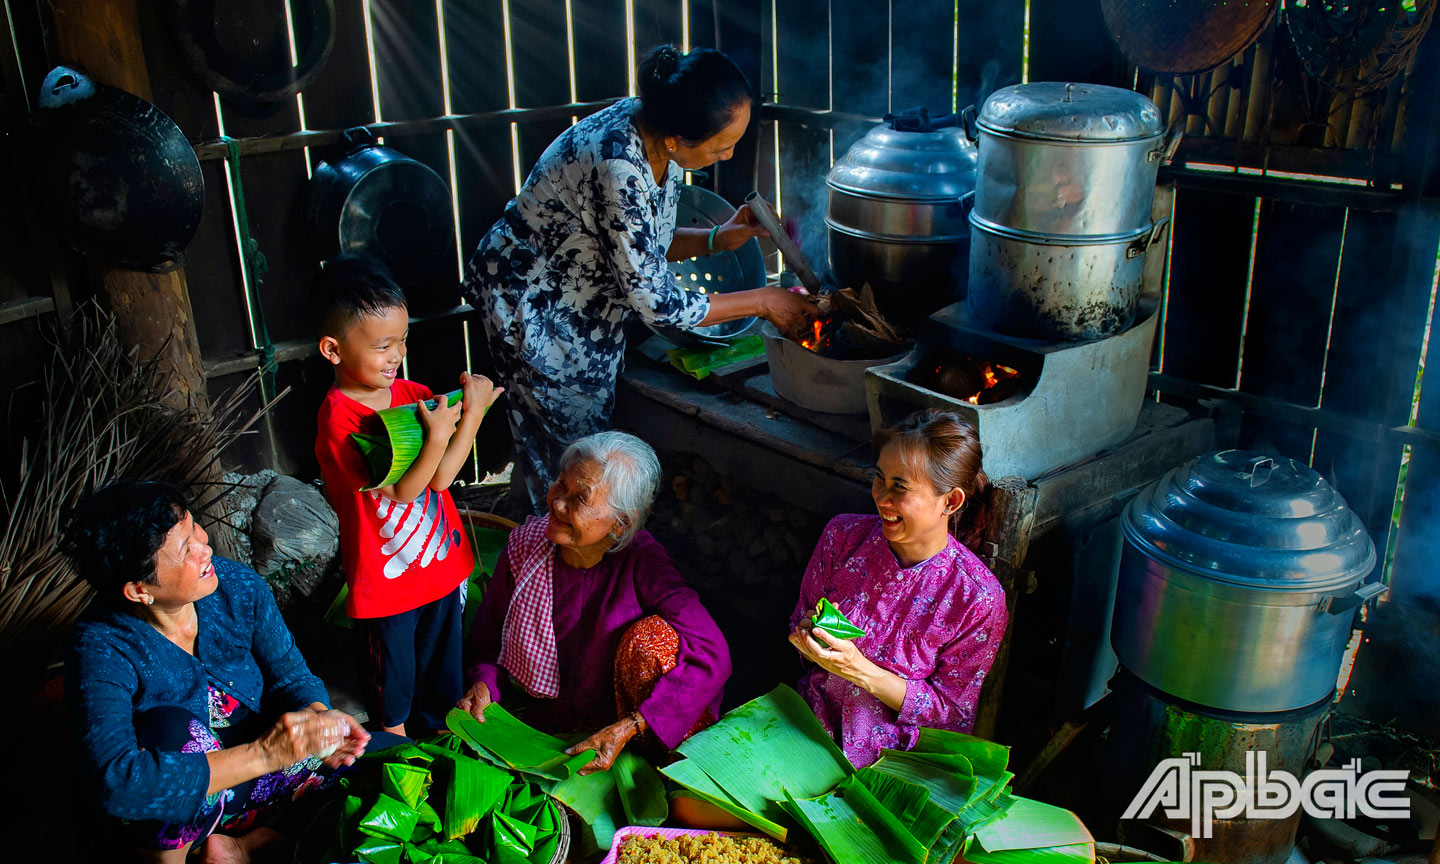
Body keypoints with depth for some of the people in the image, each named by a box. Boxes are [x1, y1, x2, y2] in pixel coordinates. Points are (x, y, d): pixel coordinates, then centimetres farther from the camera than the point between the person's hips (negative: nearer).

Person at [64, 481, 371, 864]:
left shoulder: (237, 585, -13)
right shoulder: (101, 648, -25)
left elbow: (291, 676, -5)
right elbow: (114, 781, -38)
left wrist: (317, 718, -29)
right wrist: (263, 753, -42)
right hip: (170, 823, -4)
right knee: (170, 726, -34)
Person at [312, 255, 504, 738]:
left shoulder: (411, 393, -4)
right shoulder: (338, 421, -24)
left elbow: (441, 477, -10)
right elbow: (400, 491, -24)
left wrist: (472, 411, -21)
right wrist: (437, 435, -36)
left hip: (441, 561, 5)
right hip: (386, 577, -5)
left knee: (442, 646, 23)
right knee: (392, 658, 17)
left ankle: (442, 722, 46)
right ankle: (393, 732, 44)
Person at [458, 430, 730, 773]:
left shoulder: (641, 562, -19)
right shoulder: (524, 545, -8)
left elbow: (712, 655, -28)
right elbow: (488, 634, 9)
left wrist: (627, 729, -33)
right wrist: (484, 682, -14)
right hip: (538, 724, 3)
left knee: (654, 634, -29)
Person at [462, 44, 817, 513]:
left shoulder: (655, 133, -11)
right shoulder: (617, 167, -36)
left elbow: (644, 244, 4)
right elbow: (655, 301, -29)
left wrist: (717, 238, -12)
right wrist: (763, 301, -21)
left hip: (588, 301, 8)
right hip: (531, 304, -8)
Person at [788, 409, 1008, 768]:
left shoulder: (979, 600, -17)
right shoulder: (843, 536, -6)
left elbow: (951, 710, -10)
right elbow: (800, 622, 9)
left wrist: (859, 670, -22)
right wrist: (811, 635, -16)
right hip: (816, 721, 3)